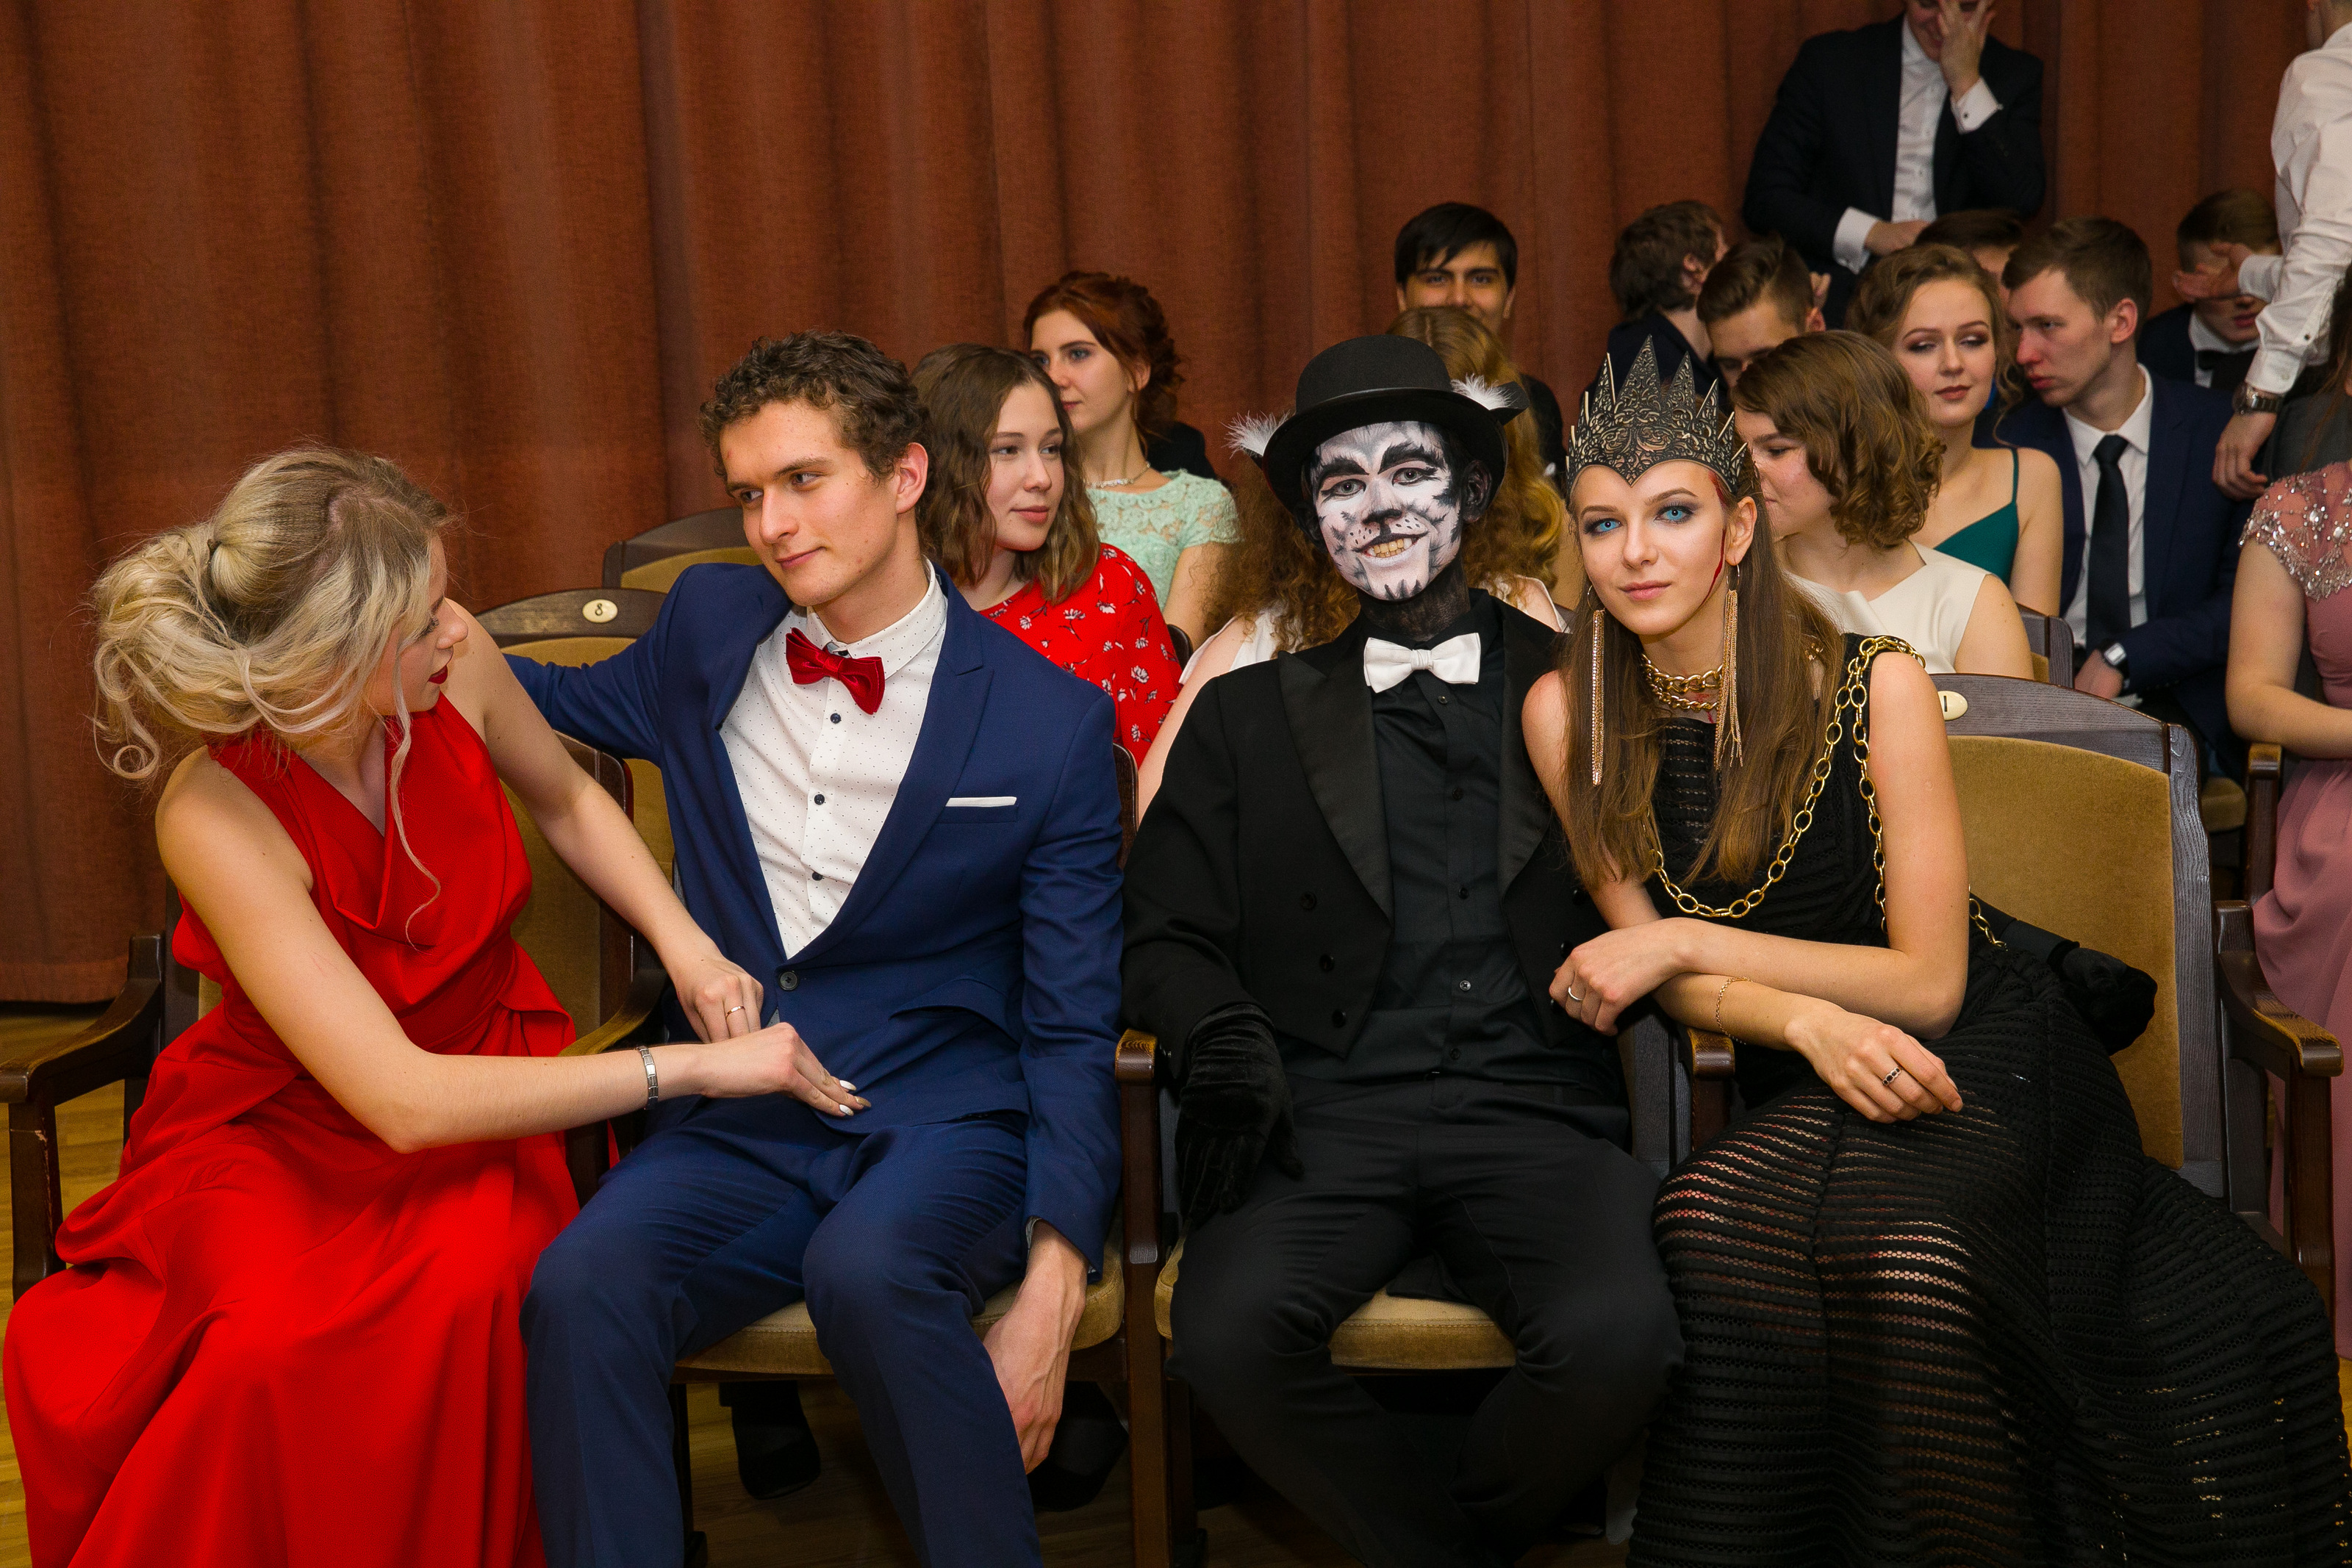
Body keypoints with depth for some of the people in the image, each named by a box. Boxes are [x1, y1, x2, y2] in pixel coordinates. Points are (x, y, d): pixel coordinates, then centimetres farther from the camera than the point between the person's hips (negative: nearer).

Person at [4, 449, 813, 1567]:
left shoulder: (450, 662, -14)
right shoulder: (216, 814, -27)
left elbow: (567, 801, 11)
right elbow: (403, 1100, -32)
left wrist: (686, 945, -5)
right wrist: (693, 1066, -33)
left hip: (482, 1080, 3)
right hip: (285, 1133, -3)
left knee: (467, 1293, -30)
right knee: (272, 1347, -33)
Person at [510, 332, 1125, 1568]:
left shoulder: (1050, 721, -1)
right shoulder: (708, 628, 10)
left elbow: (1071, 1029, -1)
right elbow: (578, 705, 34)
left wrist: (1052, 1286, -14)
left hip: (941, 1127, -3)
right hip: (733, 1129, 3)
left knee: (867, 1269, -37)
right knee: (577, 1290, -29)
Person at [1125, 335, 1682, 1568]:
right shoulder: (1250, 714, 19)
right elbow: (1166, 935, 13)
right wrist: (1222, 1033, -8)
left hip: (1534, 1108, 0)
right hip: (1327, 1110, 1)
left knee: (1618, 1342, -29)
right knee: (1226, 1329, -30)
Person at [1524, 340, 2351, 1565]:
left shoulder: (1873, 686, -12)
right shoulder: (1568, 713, -2)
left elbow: (1930, 982, -10)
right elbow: (1647, 963, 2)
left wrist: (1690, 942, -16)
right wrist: (1808, 1021, -17)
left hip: (1978, 1054, -2)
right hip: (1799, 1092, 3)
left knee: (1907, 1247, -35)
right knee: (1710, 1222, -32)